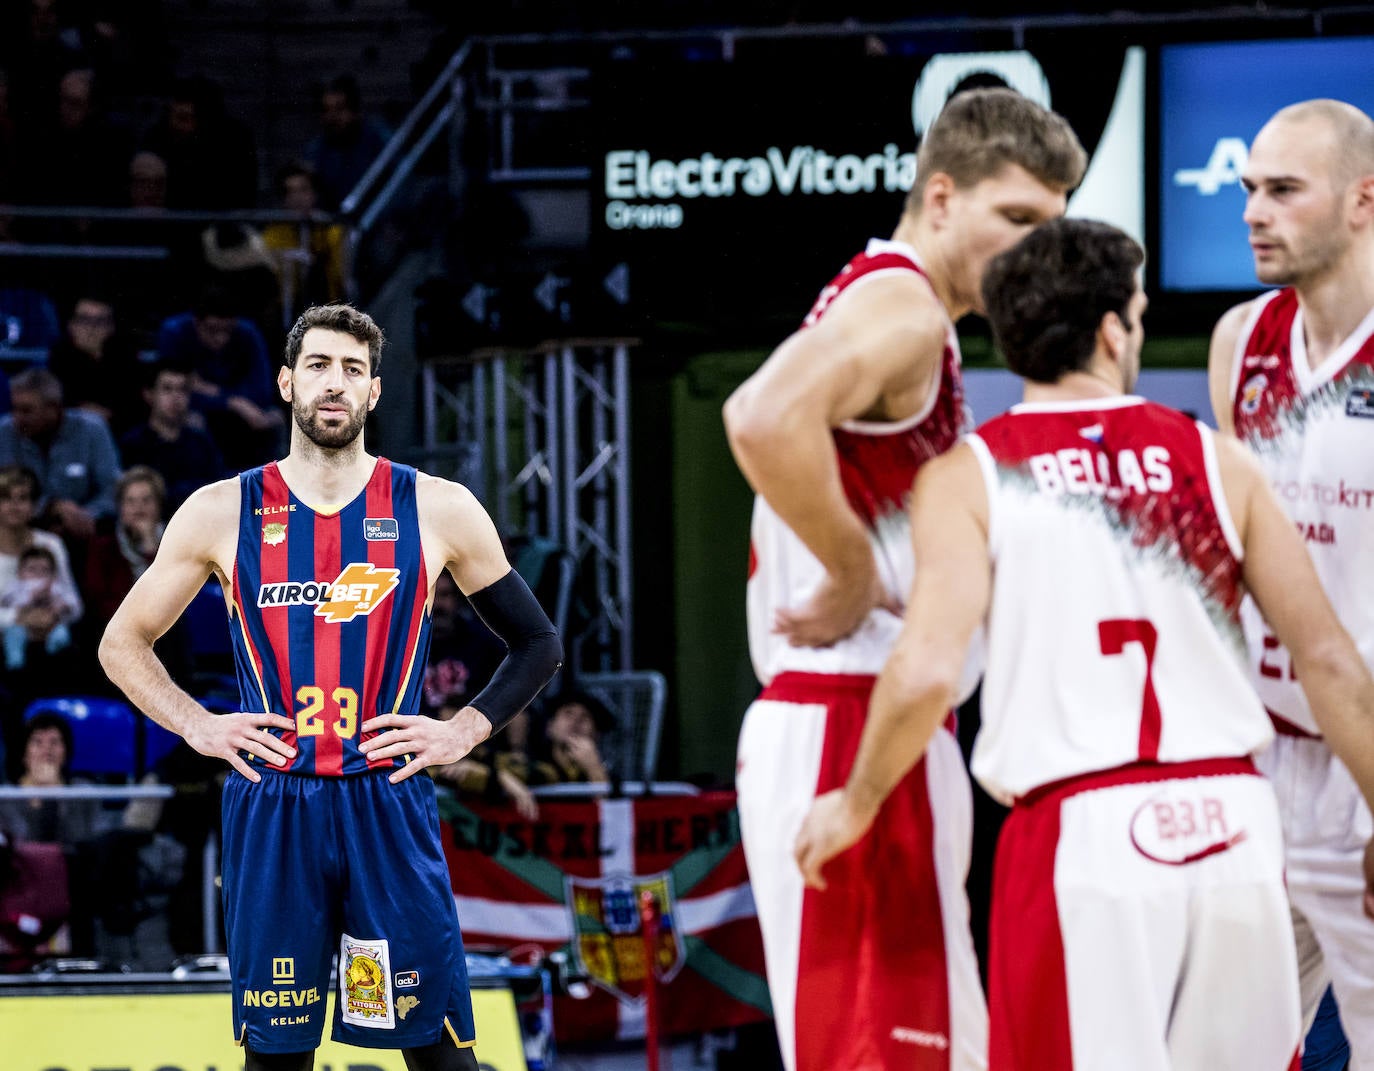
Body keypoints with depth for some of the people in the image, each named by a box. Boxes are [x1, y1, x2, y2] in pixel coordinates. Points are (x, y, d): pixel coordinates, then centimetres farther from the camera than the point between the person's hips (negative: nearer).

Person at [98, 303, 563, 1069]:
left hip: (388, 804, -1)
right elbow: (124, 643, 13)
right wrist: (197, 726, 0)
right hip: (270, 814, 1)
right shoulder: (222, 513, 4)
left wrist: (465, 731, -2)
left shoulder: (439, 511, 3)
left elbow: (538, 645, 11)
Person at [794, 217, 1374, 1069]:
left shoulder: (969, 476, 2)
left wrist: (857, 804, 7)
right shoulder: (1215, 463, 9)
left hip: (1083, 838, -2)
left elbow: (926, 673, -10)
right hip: (1232, 828, 2)